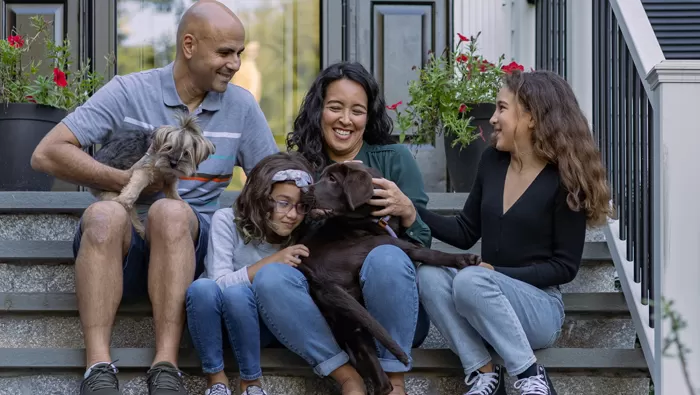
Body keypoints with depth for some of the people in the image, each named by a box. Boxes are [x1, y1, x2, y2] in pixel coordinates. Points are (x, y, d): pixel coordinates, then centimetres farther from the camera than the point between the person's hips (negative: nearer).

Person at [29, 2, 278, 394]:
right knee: (105, 214, -36)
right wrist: (126, 181, -12)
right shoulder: (127, 92, 0)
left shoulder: (241, 106, 9)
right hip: (119, 244, -1)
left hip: (188, 244, 1)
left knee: (170, 211, -34)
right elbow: (47, 154, -5)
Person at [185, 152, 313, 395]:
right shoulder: (227, 220, -15)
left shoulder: (300, 238, -7)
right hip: (211, 319, -1)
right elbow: (219, 282, -22)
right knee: (202, 287, -36)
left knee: (237, 293, -34)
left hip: (257, 325, 1)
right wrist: (271, 262, -29)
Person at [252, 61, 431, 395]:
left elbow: (423, 244, 2)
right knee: (270, 278, -25)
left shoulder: (394, 159, 5)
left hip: (391, 316, -1)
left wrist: (407, 211, -19)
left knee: (386, 258, -33)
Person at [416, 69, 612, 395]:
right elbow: (466, 233, 13)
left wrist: (497, 272, -18)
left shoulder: (564, 179, -10)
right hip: (486, 303, 5)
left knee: (470, 281, -34)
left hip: (538, 305, -5)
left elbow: (565, 266, -9)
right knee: (429, 275, -23)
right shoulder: (492, 161, 6)